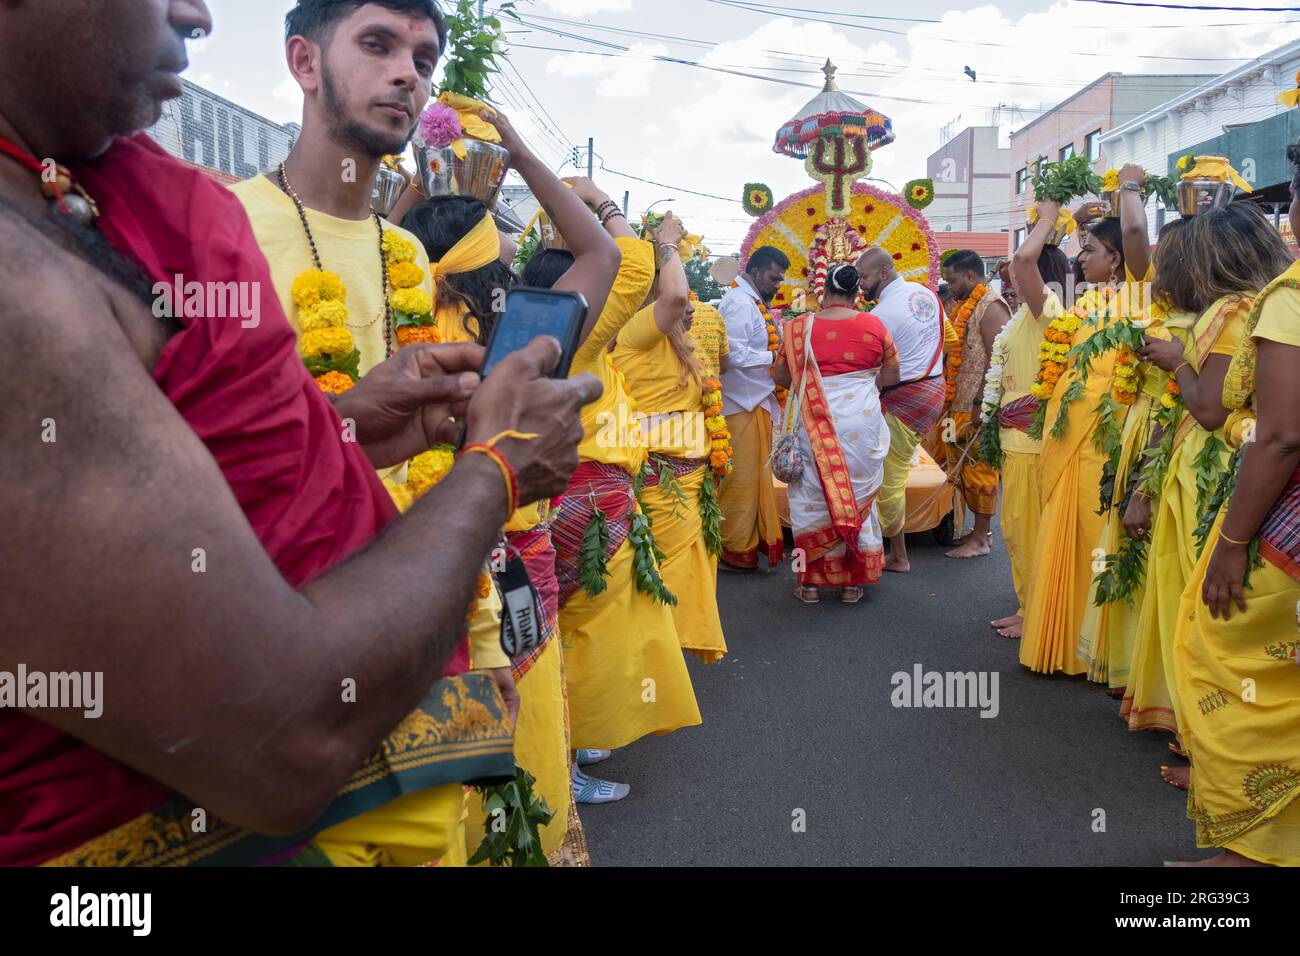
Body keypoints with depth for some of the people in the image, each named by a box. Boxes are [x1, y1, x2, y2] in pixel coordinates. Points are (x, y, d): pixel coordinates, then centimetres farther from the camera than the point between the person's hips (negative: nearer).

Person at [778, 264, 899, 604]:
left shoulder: (800, 327, -3)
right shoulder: (874, 326, -1)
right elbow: (891, 376, 8)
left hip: (816, 423, -1)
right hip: (862, 420, 1)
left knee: (813, 497, 11)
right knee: (858, 496, 13)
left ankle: (811, 582, 17)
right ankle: (853, 583, 21)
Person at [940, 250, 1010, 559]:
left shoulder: (991, 307, -12)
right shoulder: (965, 306, 17)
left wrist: (982, 403, -21)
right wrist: (948, 401, 17)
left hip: (977, 409, -9)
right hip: (959, 407, 9)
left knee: (979, 470, -2)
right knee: (965, 470, 13)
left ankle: (980, 539, 6)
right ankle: (980, 529, 23)